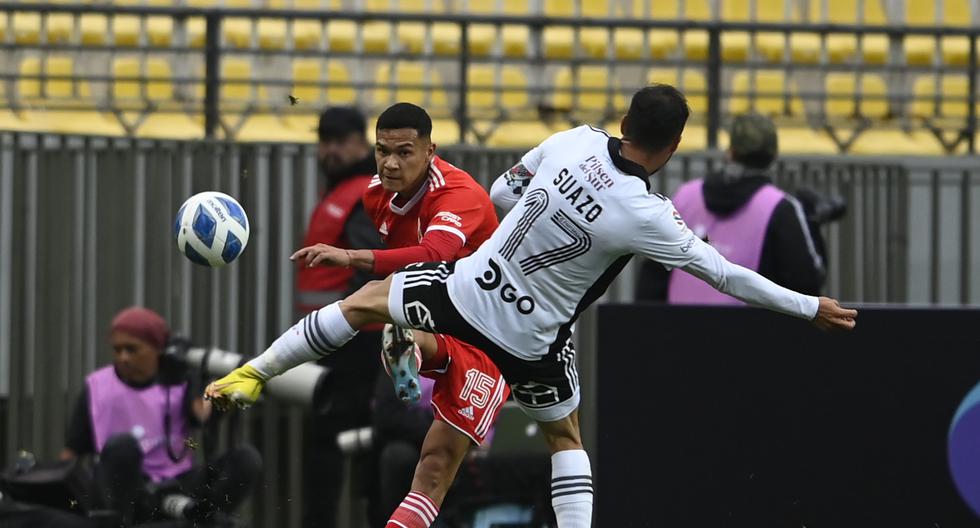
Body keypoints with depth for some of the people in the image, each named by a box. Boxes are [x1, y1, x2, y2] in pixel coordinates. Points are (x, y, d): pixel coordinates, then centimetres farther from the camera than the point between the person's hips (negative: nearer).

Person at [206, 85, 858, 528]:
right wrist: (812, 308, -6)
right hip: (530, 341, -2)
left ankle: (252, 375, 30)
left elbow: (501, 193, 3)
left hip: (465, 291, 2)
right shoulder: (646, 217, -22)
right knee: (565, 438, 23)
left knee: (367, 301, 28)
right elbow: (724, 273, -14)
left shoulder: (574, 141, -12)